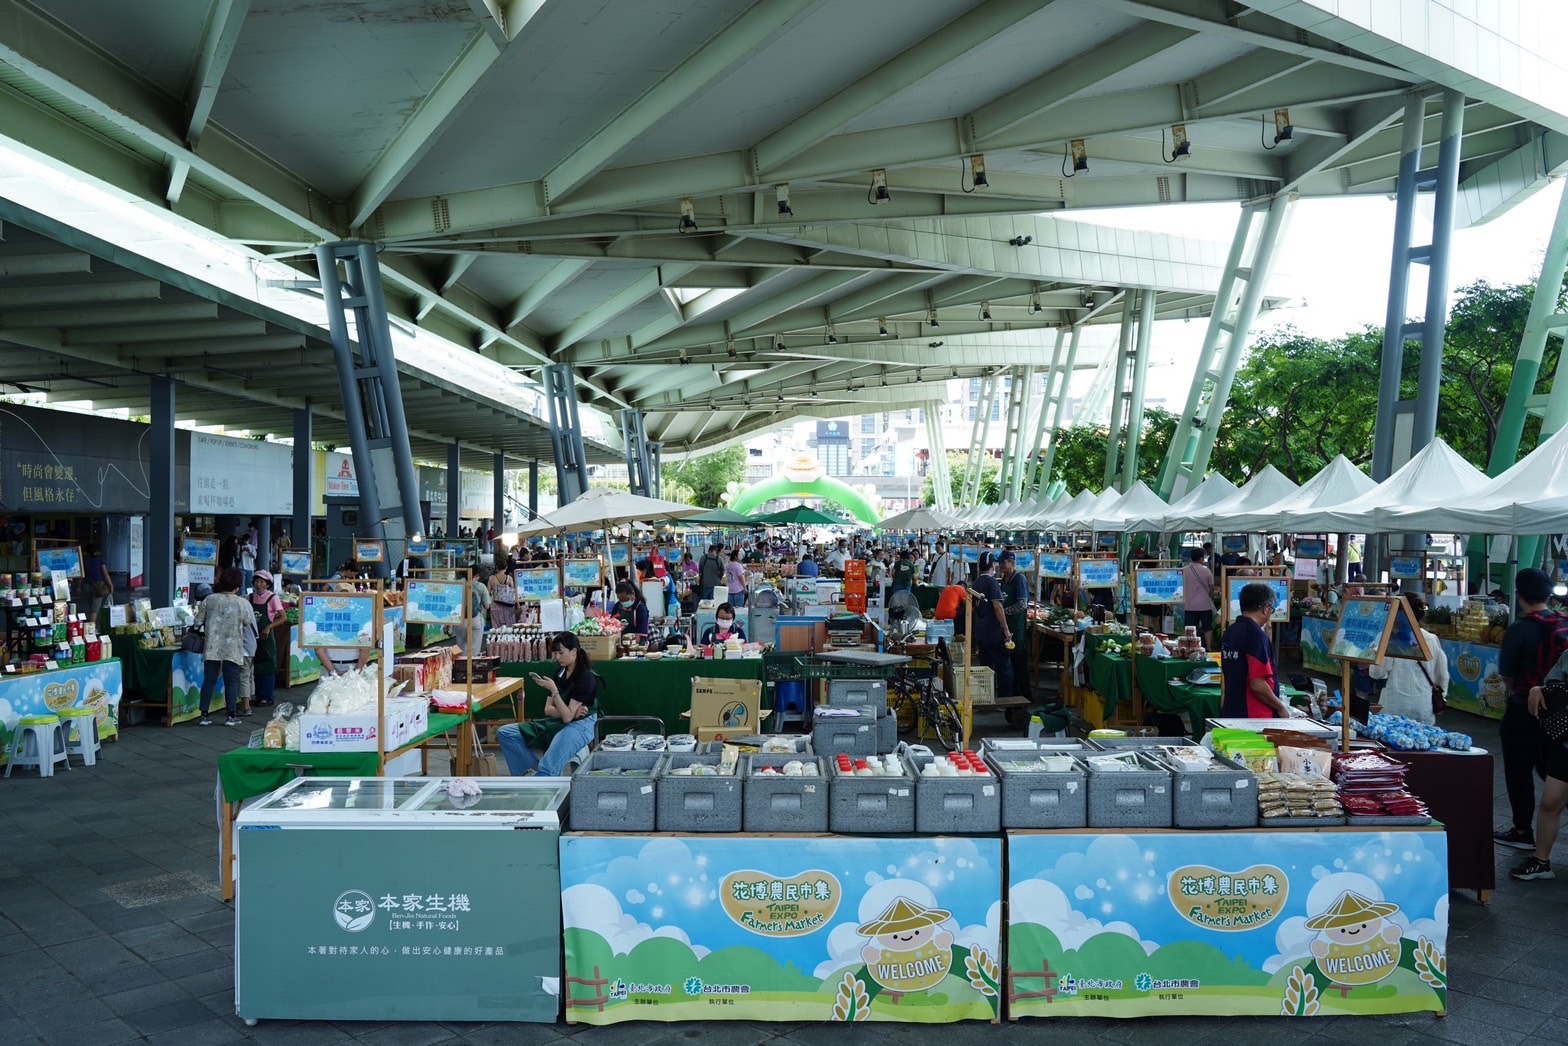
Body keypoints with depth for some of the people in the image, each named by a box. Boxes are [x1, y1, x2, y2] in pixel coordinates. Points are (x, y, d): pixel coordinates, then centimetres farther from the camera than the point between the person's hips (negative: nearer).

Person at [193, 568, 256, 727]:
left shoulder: (209, 600, -1)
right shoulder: (241, 603, -7)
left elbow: (198, 621, 4)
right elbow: (247, 622, 6)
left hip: (212, 647, 2)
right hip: (232, 648, -2)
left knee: (209, 680, 7)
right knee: (231, 681, 4)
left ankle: (204, 715, 9)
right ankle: (232, 716, 5)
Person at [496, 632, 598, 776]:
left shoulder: (586, 677, -13)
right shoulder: (560, 672, 9)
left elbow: (567, 717, -18)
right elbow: (548, 709, 7)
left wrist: (553, 690, -25)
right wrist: (571, 712, -12)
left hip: (579, 725, -9)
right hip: (557, 722, 9)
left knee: (547, 768, -34)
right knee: (504, 733, -4)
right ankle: (535, 769, -11)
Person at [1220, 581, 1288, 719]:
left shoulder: (1229, 632, 9)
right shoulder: (1257, 635, -17)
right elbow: (1257, 684, -21)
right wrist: (1281, 707, -8)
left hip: (1230, 713, 8)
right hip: (1256, 717, -8)